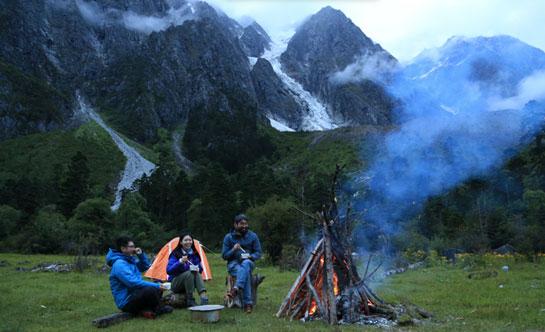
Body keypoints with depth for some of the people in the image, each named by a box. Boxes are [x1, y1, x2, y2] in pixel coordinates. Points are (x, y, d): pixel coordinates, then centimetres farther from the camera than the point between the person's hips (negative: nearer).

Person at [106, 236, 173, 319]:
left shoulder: (130, 260, 10)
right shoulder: (119, 264, -20)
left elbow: (145, 267, 23)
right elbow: (133, 283, -27)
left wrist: (141, 254, 4)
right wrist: (156, 286, -23)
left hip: (133, 296, 10)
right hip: (126, 303, -10)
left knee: (158, 287, 15)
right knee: (151, 290, -31)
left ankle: (147, 309, -3)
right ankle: (158, 310, -4)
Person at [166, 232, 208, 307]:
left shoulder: (194, 254, 2)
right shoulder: (175, 254, -12)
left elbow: (200, 267, 8)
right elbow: (168, 270, -22)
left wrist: (197, 269, -16)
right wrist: (180, 262, -35)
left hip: (188, 283, 4)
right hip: (175, 283, -4)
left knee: (197, 274, -27)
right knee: (189, 273, -32)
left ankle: (204, 298, -42)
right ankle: (190, 301, -26)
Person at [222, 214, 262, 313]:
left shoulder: (253, 236, 4)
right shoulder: (228, 237, 1)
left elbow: (258, 253, 5)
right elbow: (224, 256, 2)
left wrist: (250, 256, -17)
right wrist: (233, 250, -18)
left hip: (248, 262, 1)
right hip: (233, 264, -1)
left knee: (246, 263, -39)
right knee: (245, 272, -37)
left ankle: (236, 288, -53)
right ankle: (248, 303, -40)